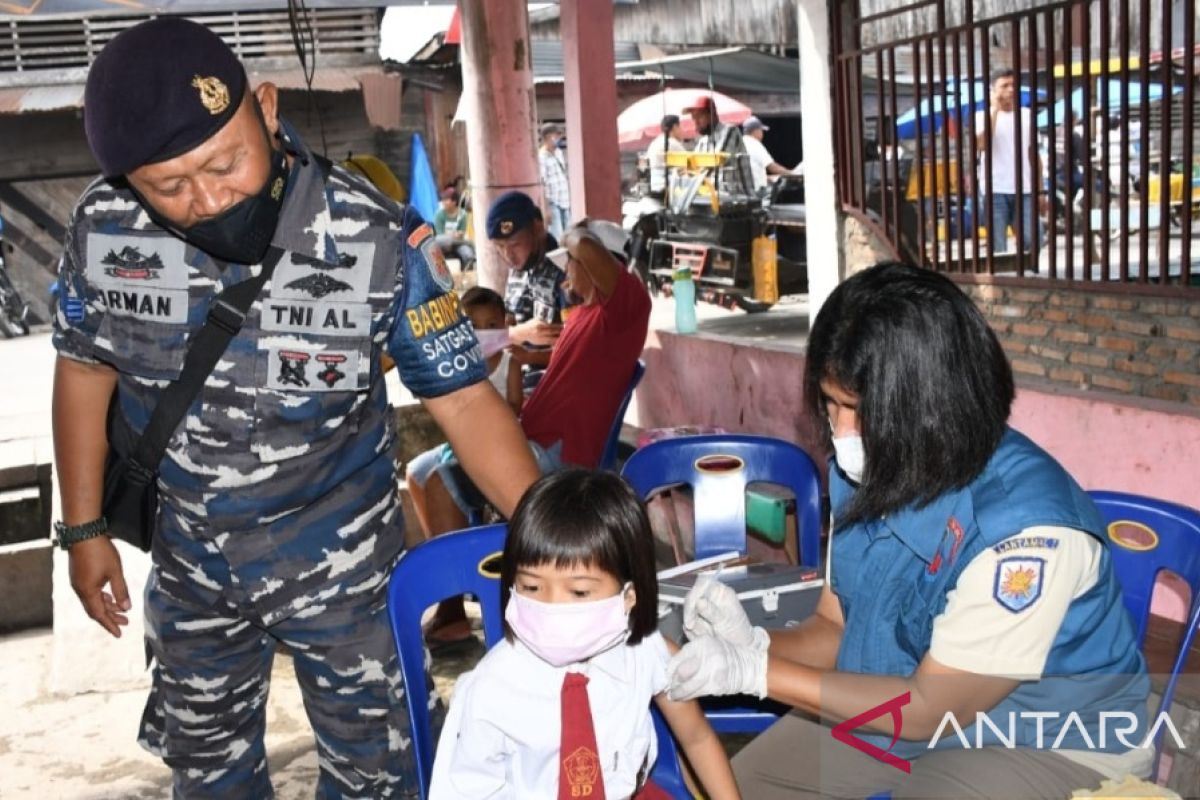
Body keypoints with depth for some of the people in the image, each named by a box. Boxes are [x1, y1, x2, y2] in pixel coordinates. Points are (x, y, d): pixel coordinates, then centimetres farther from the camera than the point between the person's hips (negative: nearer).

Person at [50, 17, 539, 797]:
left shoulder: (380, 239, -27)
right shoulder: (103, 229, -17)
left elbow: (465, 399, -21)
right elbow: (85, 369, 0)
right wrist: (84, 528, 4)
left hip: (341, 558, -3)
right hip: (189, 558, 3)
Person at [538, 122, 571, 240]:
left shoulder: (559, 153, 11)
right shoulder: (541, 157, -14)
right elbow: (541, 184, -18)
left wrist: (570, 197, 17)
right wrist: (546, 208, -21)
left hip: (565, 201, 8)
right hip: (552, 203, -8)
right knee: (557, 238, -10)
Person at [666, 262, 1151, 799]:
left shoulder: (1025, 526, -32)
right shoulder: (864, 472, -9)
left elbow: (929, 709, -25)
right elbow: (835, 629, 0)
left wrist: (755, 671, -27)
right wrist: (755, 644, -22)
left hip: (1050, 747, -6)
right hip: (908, 706, 7)